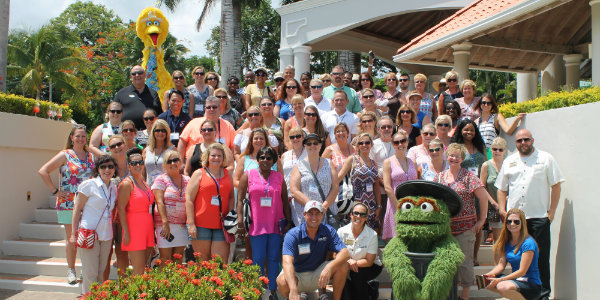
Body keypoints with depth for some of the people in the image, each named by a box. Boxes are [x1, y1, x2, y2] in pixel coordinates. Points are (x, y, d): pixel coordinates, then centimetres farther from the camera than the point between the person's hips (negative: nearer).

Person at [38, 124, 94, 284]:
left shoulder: (91, 156, 10)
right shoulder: (65, 155, -1)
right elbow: (43, 171, -6)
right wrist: (55, 191, -9)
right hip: (69, 203, -3)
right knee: (72, 239, 3)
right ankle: (71, 270, 16)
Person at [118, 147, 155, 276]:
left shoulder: (144, 182, 16)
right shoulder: (126, 184, -7)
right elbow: (121, 208, -12)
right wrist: (126, 231, -18)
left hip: (147, 228, 7)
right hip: (134, 228, -7)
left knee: (142, 268, 8)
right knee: (138, 270, -8)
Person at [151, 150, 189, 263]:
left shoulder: (187, 180, 12)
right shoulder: (161, 180, 0)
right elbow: (160, 202, -9)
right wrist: (165, 222, -18)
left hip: (182, 224, 4)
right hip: (165, 224, -4)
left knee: (178, 259, 6)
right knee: (166, 260, -2)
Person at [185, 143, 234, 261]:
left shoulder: (227, 174, 14)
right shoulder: (199, 174, 4)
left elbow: (231, 197, 20)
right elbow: (189, 199, -1)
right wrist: (191, 224, -9)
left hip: (221, 225, 3)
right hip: (201, 224, -2)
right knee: (202, 261, 3)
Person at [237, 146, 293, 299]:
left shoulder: (279, 177, 9)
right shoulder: (248, 175, 4)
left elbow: (285, 201, 12)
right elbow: (240, 199, 1)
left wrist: (288, 221, 6)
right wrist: (240, 222, -7)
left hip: (276, 225, 1)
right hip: (257, 225, -1)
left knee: (274, 259, 6)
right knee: (258, 260, 2)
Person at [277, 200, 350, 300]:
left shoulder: (328, 231, -9)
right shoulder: (292, 235, -19)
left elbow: (345, 253, -19)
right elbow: (287, 262, -33)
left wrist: (330, 267, -42)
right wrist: (293, 290, -49)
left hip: (318, 274, 2)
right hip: (296, 274, -2)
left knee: (343, 266, -22)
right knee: (282, 282, -35)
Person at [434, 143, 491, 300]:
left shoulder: (469, 176, -4)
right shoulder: (439, 176, 9)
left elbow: (484, 197, -6)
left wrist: (481, 220, -5)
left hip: (465, 227, -4)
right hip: (444, 226, 4)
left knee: (464, 261, 1)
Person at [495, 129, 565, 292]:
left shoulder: (546, 158, 5)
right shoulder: (509, 161, 14)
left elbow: (556, 186, 3)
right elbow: (502, 188, 17)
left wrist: (551, 212, -3)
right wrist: (502, 210, 5)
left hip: (539, 217, -3)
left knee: (541, 257, -2)